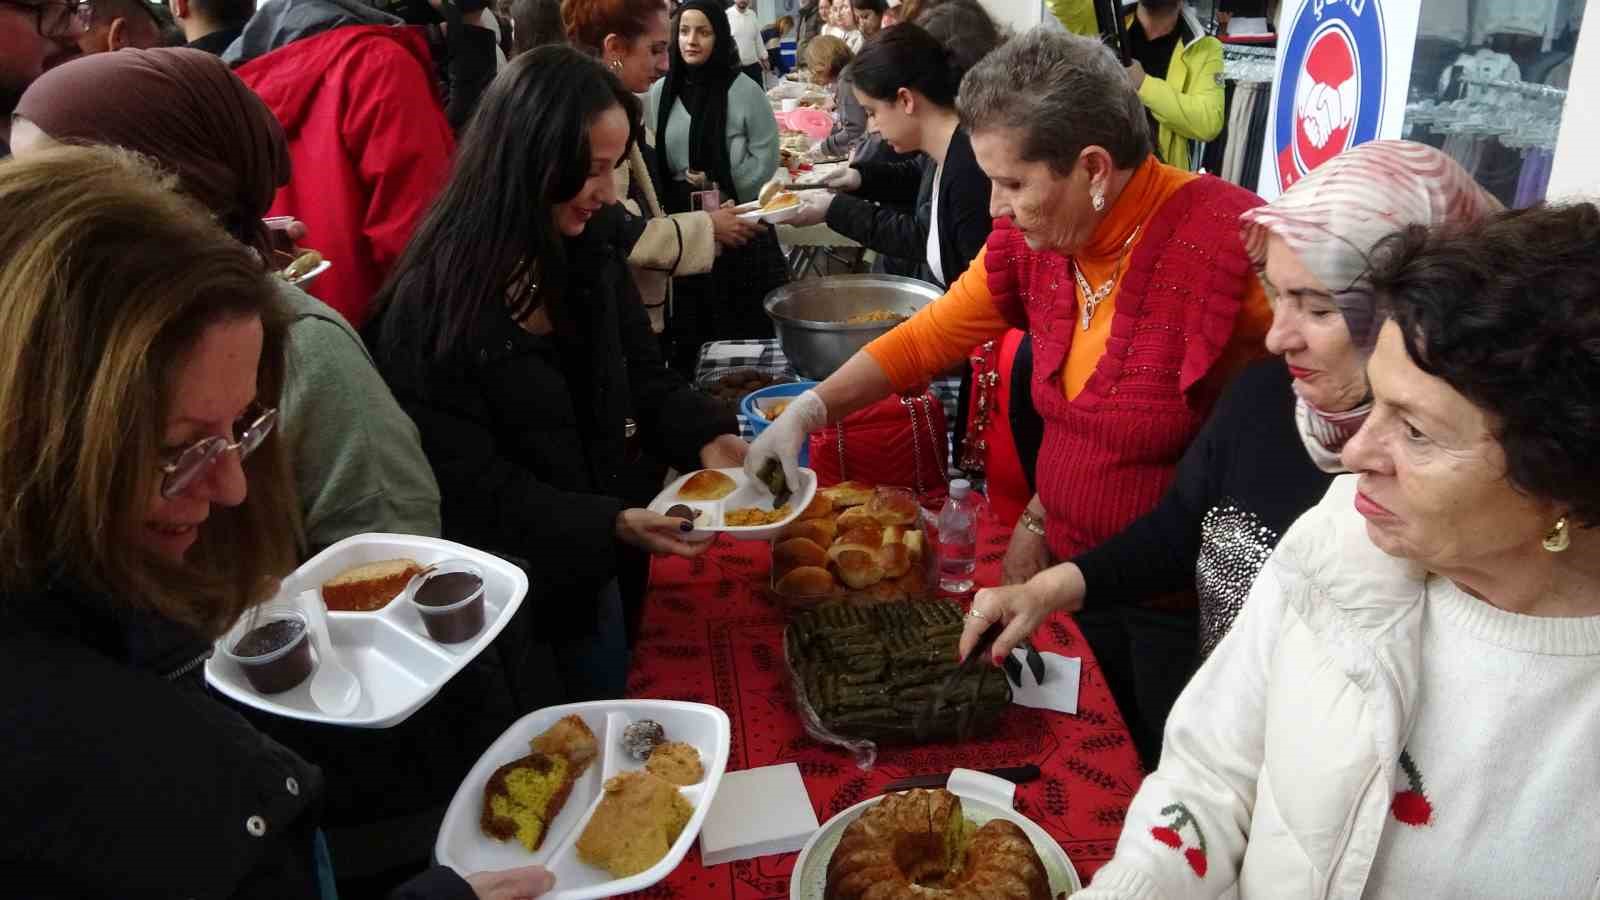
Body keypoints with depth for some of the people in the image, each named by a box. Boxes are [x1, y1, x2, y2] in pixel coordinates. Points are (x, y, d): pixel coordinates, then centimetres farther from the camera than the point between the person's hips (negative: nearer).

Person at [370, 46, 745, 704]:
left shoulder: (590, 261, -5)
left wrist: (707, 439, -17)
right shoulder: (431, 307, -26)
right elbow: (466, 486, -25)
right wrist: (613, 524, -33)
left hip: (588, 574, 7)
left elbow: (644, 381, 3)